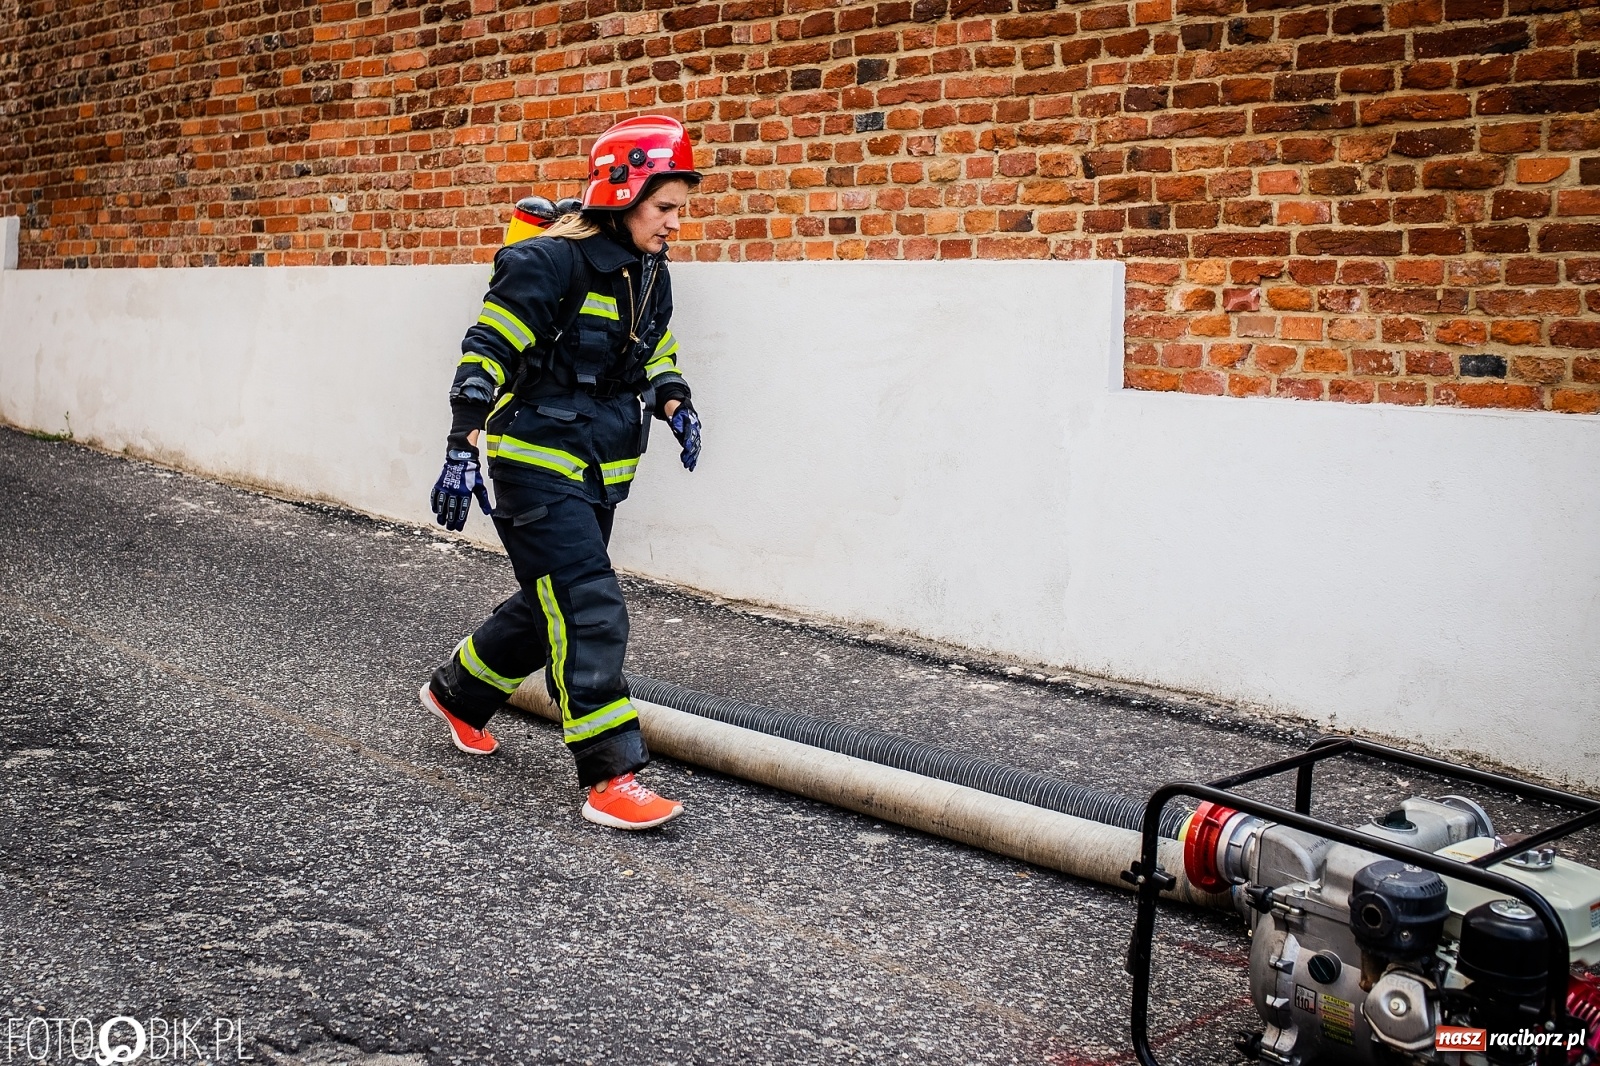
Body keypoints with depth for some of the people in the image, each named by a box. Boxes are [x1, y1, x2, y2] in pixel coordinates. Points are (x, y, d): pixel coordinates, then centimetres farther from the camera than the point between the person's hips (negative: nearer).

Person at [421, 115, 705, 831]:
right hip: (537, 463, -9)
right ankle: (611, 778, -8)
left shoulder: (650, 274, 9)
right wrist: (464, 450, -23)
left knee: (551, 604, 18)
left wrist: (672, 402, 6)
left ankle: (458, 693, 42)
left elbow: (655, 350, 25)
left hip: (600, 471, 9)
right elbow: (485, 355, -17)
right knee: (589, 614, -13)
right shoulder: (549, 264, -17)